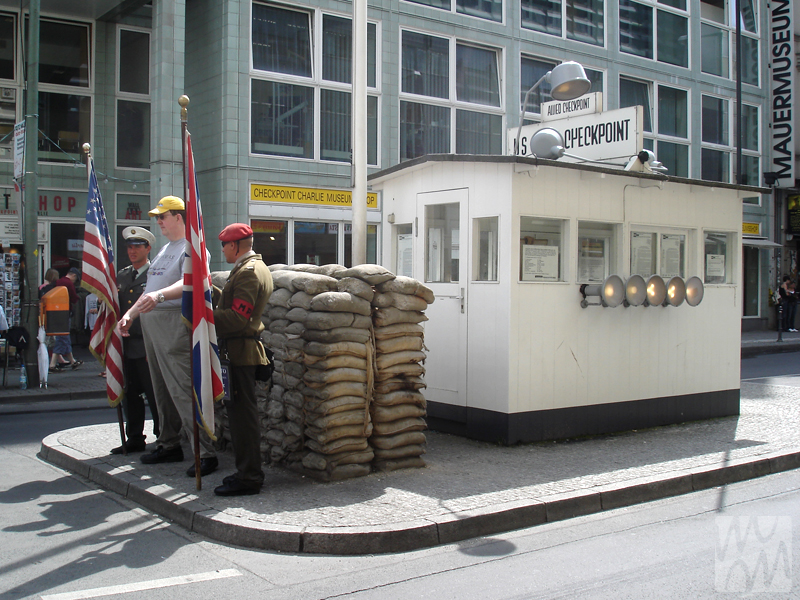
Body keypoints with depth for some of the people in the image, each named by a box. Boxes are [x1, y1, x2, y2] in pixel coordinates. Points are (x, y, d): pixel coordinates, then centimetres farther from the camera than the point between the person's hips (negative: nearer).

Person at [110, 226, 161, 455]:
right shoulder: (121, 276, 16)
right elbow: (115, 308, 22)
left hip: (147, 346, -7)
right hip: (126, 345, 7)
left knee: (154, 394, -2)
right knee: (129, 395, 12)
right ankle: (134, 439, 22)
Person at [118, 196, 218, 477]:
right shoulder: (164, 250, 22)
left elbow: (188, 283, -25)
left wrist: (159, 295, -40)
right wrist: (130, 313, 20)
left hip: (175, 323, -10)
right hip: (151, 322, 10)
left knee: (183, 390, -13)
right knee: (162, 389, 14)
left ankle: (206, 453, -10)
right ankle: (169, 445, 24)